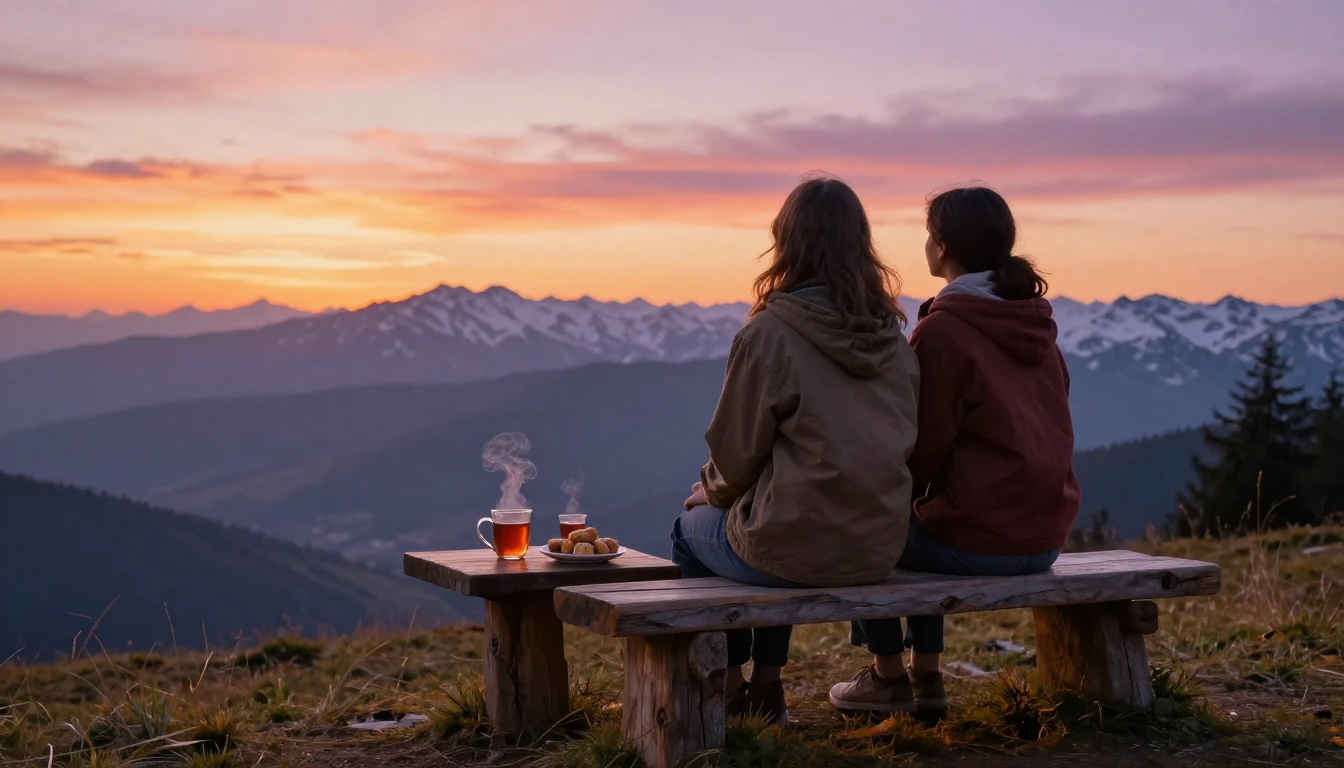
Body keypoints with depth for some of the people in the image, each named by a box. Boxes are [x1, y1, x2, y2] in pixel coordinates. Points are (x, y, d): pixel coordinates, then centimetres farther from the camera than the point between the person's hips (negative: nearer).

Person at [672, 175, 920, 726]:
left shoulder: (769, 334, -15)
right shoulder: (893, 336, 3)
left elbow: (736, 452, -9)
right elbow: (897, 444, 12)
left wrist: (712, 491, 16)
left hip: (797, 553, -5)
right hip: (879, 549, 6)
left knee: (692, 528, 26)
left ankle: (728, 689, 31)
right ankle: (766, 686, 34)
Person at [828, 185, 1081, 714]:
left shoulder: (941, 331, -15)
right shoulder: (1036, 325, 8)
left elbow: (921, 451, -12)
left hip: (979, 544, -7)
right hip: (1046, 538, 7)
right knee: (920, 526, 32)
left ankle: (888, 677, 24)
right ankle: (926, 675, 33)